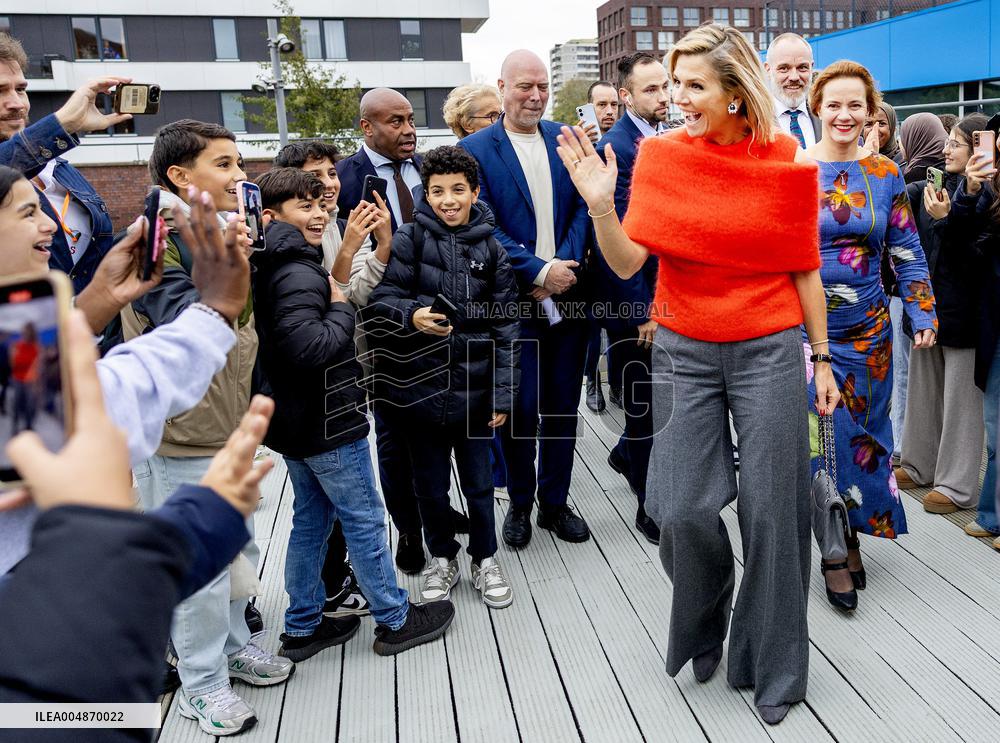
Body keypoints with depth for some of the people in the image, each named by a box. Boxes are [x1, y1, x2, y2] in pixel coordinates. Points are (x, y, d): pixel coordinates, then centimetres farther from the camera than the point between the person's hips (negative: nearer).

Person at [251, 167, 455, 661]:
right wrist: (341, 309, -17)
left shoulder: (268, 268, 9)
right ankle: (394, 620, 20)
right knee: (365, 520, 4)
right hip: (327, 423, -10)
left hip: (293, 421, 10)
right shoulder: (298, 273, -21)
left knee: (310, 520, 18)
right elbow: (306, 345, -33)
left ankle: (302, 628, 29)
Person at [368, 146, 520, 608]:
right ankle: (441, 558, 34)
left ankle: (485, 559, 32)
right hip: (420, 386, 0)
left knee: (479, 482, 11)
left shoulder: (490, 249, 3)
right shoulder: (410, 240, -2)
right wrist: (411, 314, -28)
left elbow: (505, 324, 3)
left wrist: (503, 393, -1)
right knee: (431, 483, 13)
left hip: (474, 388, 1)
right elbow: (382, 296, -6)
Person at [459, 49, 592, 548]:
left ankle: (555, 502, 26)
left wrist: (564, 266, -11)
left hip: (566, 295, 3)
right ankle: (520, 503, 23)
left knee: (563, 406, 10)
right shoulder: (475, 149, -2)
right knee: (520, 408, 2)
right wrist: (539, 271, -15)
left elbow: (581, 208, 4)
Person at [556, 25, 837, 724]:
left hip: (770, 349, -1)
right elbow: (628, 261, -6)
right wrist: (600, 205, -22)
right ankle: (705, 625, 33)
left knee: (771, 510, 4)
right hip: (684, 350, 1)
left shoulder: (788, 161, -3)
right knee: (683, 508, -1)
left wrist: (822, 358, 8)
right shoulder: (662, 154, -1)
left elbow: (805, 270, 4)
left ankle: (773, 667, 27)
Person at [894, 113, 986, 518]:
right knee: (923, 388, 16)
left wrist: (944, 220, -28)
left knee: (960, 397, 2)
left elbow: (973, 255, -17)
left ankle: (957, 485, 13)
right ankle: (919, 466, 32)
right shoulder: (934, 186, 6)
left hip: (963, 312, -7)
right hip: (927, 304, 7)